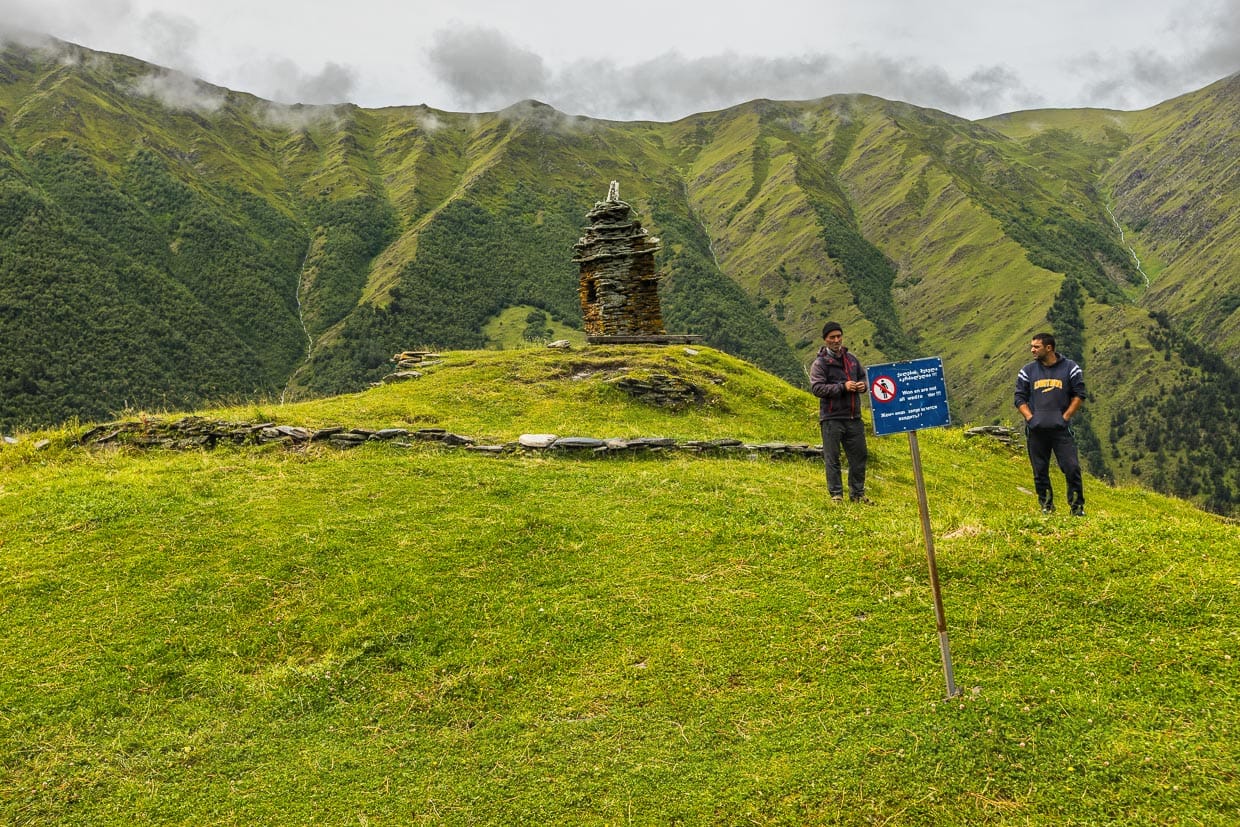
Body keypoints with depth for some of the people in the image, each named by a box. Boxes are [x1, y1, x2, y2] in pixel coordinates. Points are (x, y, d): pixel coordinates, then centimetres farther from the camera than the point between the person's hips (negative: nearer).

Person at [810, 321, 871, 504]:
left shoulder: (851, 359, 13)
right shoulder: (819, 363, -6)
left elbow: (863, 377, 25)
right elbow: (816, 388, -16)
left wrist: (863, 385, 0)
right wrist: (843, 387, -22)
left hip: (854, 417, 6)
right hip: (832, 418, -6)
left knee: (859, 455, 10)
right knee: (832, 458, 0)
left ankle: (858, 493, 21)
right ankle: (836, 494, 9)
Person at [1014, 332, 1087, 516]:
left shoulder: (1070, 368, 3)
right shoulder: (1027, 371, 8)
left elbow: (1079, 395, 4)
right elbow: (1020, 398, 8)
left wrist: (1065, 417, -6)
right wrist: (1030, 418, -6)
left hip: (1061, 428, -2)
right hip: (1036, 430, 2)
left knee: (1072, 467, -6)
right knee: (1040, 470, 5)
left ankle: (1077, 506, 6)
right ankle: (1046, 506, 17)